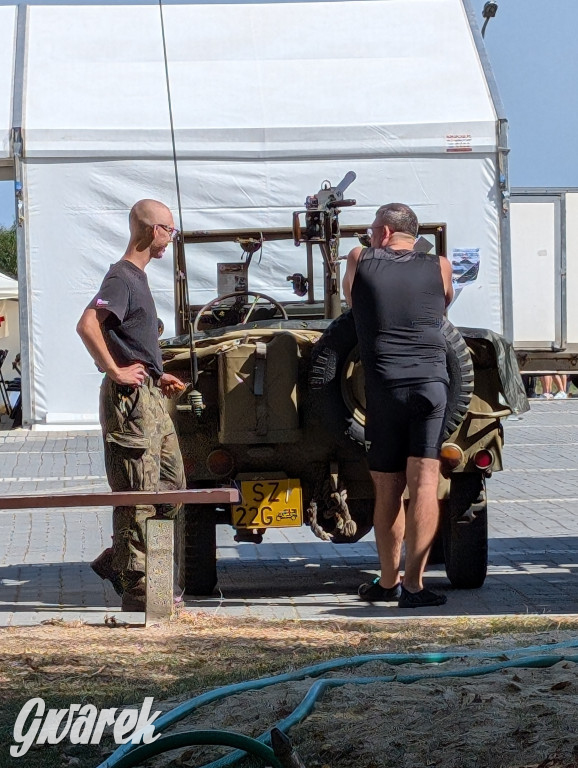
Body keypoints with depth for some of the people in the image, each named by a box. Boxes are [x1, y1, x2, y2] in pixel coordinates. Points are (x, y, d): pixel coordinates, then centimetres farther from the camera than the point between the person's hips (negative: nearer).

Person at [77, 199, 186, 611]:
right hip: (131, 398, -10)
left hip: (151, 397, 10)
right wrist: (115, 371, -22)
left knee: (172, 484, 12)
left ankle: (117, 561, 19)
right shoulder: (122, 277, -13)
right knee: (139, 494, -6)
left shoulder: (138, 277, 17)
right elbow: (87, 325, -28)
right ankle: (138, 588, -1)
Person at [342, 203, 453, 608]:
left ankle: (388, 582, 21)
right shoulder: (440, 267, 10)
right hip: (432, 383, 0)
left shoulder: (360, 261, 9)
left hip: (384, 388, 0)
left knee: (388, 490, 10)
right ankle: (413, 583, -12)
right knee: (424, 484, -5)